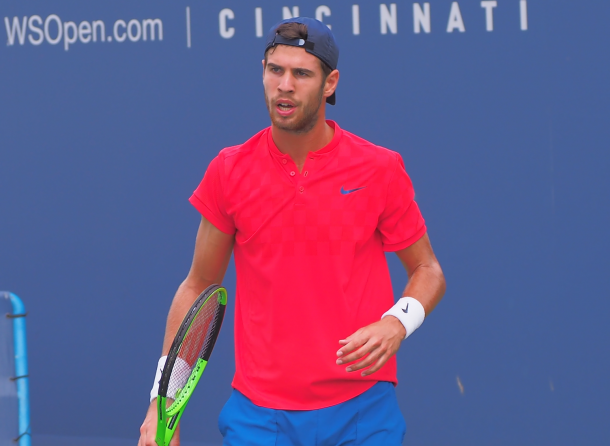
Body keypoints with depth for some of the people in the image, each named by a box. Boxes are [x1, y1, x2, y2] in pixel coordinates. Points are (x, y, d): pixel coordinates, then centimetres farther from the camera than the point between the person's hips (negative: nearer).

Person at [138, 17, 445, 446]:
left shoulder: (381, 170, -3)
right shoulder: (229, 172, 1)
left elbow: (428, 271, 8)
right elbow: (198, 285, 10)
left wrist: (396, 324, -14)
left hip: (362, 411, -1)